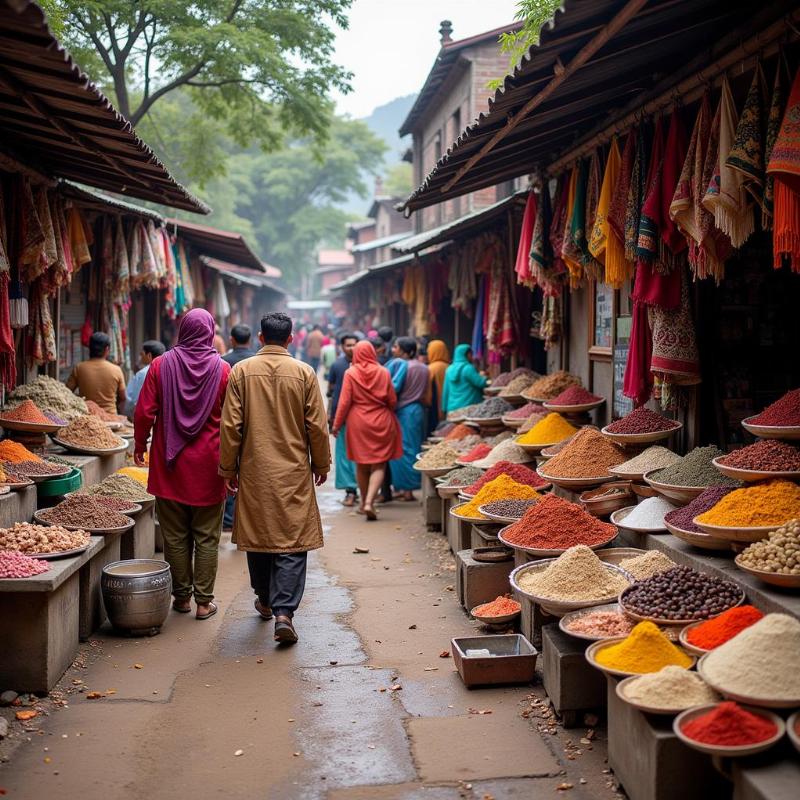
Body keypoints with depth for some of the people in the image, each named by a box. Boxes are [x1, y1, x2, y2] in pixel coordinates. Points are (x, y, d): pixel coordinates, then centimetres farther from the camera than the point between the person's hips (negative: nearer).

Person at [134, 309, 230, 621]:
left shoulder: (161, 365, -3)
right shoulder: (222, 370, -6)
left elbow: (144, 412, -3)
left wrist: (140, 445, 13)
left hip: (170, 465, 1)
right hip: (208, 466, -1)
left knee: (175, 535, 11)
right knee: (206, 537, 7)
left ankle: (181, 596, 19)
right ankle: (204, 601, 11)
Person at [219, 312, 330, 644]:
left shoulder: (241, 371, -2)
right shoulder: (304, 373, -4)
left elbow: (231, 425, -2)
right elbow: (317, 425, -1)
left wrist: (228, 468, 7)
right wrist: (322, 464, 12)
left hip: (254, 471, 2)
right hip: (294, 472, -1)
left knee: (257, 534, 16)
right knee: (292, 543, 0)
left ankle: (265, 600, 32)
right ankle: (283, 612, -10)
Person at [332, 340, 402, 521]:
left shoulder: (351, 373, -6)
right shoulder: (383, 372, -3)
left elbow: (344, 402, -7)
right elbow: (392, 401, 2)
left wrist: (337, 423, 3)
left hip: (358, 423, 0)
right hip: (381, 423, 0)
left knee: (361, 465, 14)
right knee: (378, 465, 2)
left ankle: (364, 502, 25)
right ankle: (369, 502, -14)